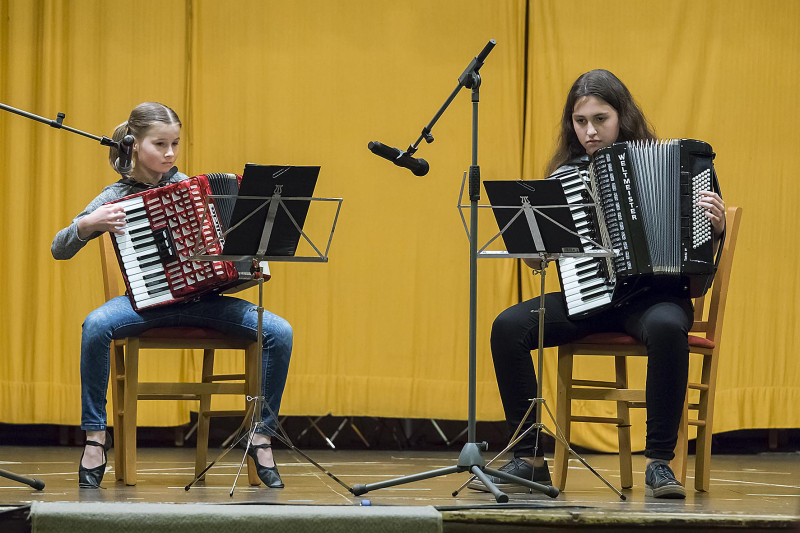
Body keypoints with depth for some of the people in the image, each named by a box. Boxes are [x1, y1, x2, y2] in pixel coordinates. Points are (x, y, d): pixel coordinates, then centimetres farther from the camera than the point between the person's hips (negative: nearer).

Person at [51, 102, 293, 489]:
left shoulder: (186, 185, 10)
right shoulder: (115, 198, -1)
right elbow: (58, 250, -3)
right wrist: (90, 224, -21)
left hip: (202, 299, 3)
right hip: (147, 302, -3)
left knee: (279, 331, -19)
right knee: (96, 325, -36)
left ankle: (262, 435, -8)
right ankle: (95, 436, -21)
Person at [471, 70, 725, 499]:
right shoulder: (565, 175, 9)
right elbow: (539, 260, 9)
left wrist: (715, 225, -19)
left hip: (652, 295, -3)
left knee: (666, 327, -38)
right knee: (508, 326, -21)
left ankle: (659, 463, -26)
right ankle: (529, 459, -12)